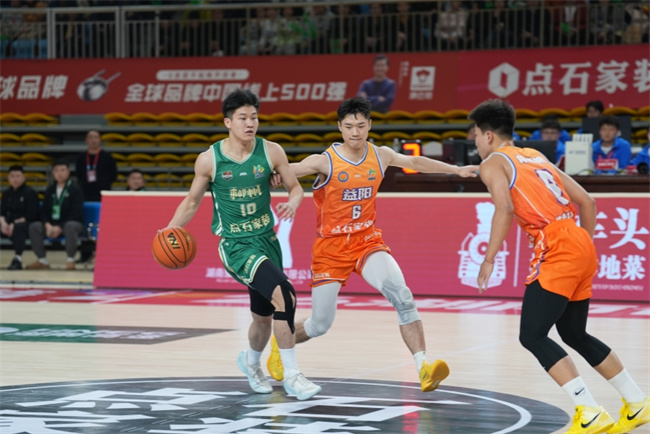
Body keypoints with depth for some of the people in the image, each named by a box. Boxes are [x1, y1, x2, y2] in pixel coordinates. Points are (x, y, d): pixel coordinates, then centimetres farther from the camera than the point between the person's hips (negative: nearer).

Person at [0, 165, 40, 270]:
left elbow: (32, 215, -15)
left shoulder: (30, 193, -9)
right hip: (11, 222, 6)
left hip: (27, 223, -6)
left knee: (18, 227, -39)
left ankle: (17, 259, -40)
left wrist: (15, 223, -24)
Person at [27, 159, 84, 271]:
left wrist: (60, 228, -21)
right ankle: (42, 261, -11)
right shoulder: (50, 190, 11)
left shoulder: (75, 190, -4)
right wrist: (48, 225, -14)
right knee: (34, 227, -19)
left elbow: (76, 213, -13)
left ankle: (70, 260, -25)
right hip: (52, 224, 5)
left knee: (70, 226, -41)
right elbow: (44, 211, 8)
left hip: (72, 223, -5)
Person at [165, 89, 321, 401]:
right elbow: (192, 202, 5)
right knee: (284, 295, -26)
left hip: (267, 240, 4)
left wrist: (293, 203, -18)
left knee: (264, 315, 18)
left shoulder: (271, 152, -5)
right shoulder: (209, 160, -9)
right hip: (236, 246, -4)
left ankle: (251, 363, 53)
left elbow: (295, 187, 5)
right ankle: (292, 377, -17)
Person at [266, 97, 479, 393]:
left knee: (401, 294, -24)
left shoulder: (381, 156, -1)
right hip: (331, 246, -3)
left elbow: (414, 162, 19)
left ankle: (424, 368, -27)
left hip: (367, 240, 3)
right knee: (320, 325, 1)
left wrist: (456, 170, 27)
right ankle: (280, 344, 35)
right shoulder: (325, 161, -14)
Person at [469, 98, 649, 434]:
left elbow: (504, 208, -16)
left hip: (557, 249, -9)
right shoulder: (536, 157, 26)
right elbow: (586, 201, 24)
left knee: (532, 336, -7)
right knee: (574, 334, 22)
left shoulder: (493, 163, 3)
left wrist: (489, 259, -13)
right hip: (582, 245, 9)